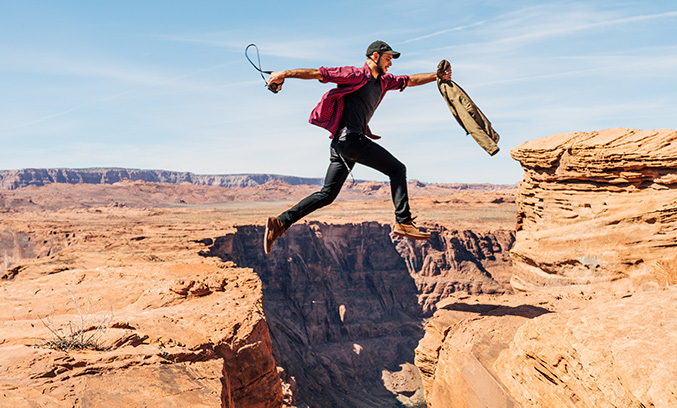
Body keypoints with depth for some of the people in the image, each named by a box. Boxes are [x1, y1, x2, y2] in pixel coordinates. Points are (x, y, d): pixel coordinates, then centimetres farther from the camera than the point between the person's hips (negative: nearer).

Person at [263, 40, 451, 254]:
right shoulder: (356, 75, -3)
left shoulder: (384, 81, 24)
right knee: (397, 169, -4)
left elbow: (411, 80, 33)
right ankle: (403, 222, -6)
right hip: (350, 137, -9)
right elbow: (319, 73, -6)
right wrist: (284, 74, -10)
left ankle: (280, 222, 4)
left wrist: (438, 75, 28)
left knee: (327, 194, 7)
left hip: (341, 144, 9)